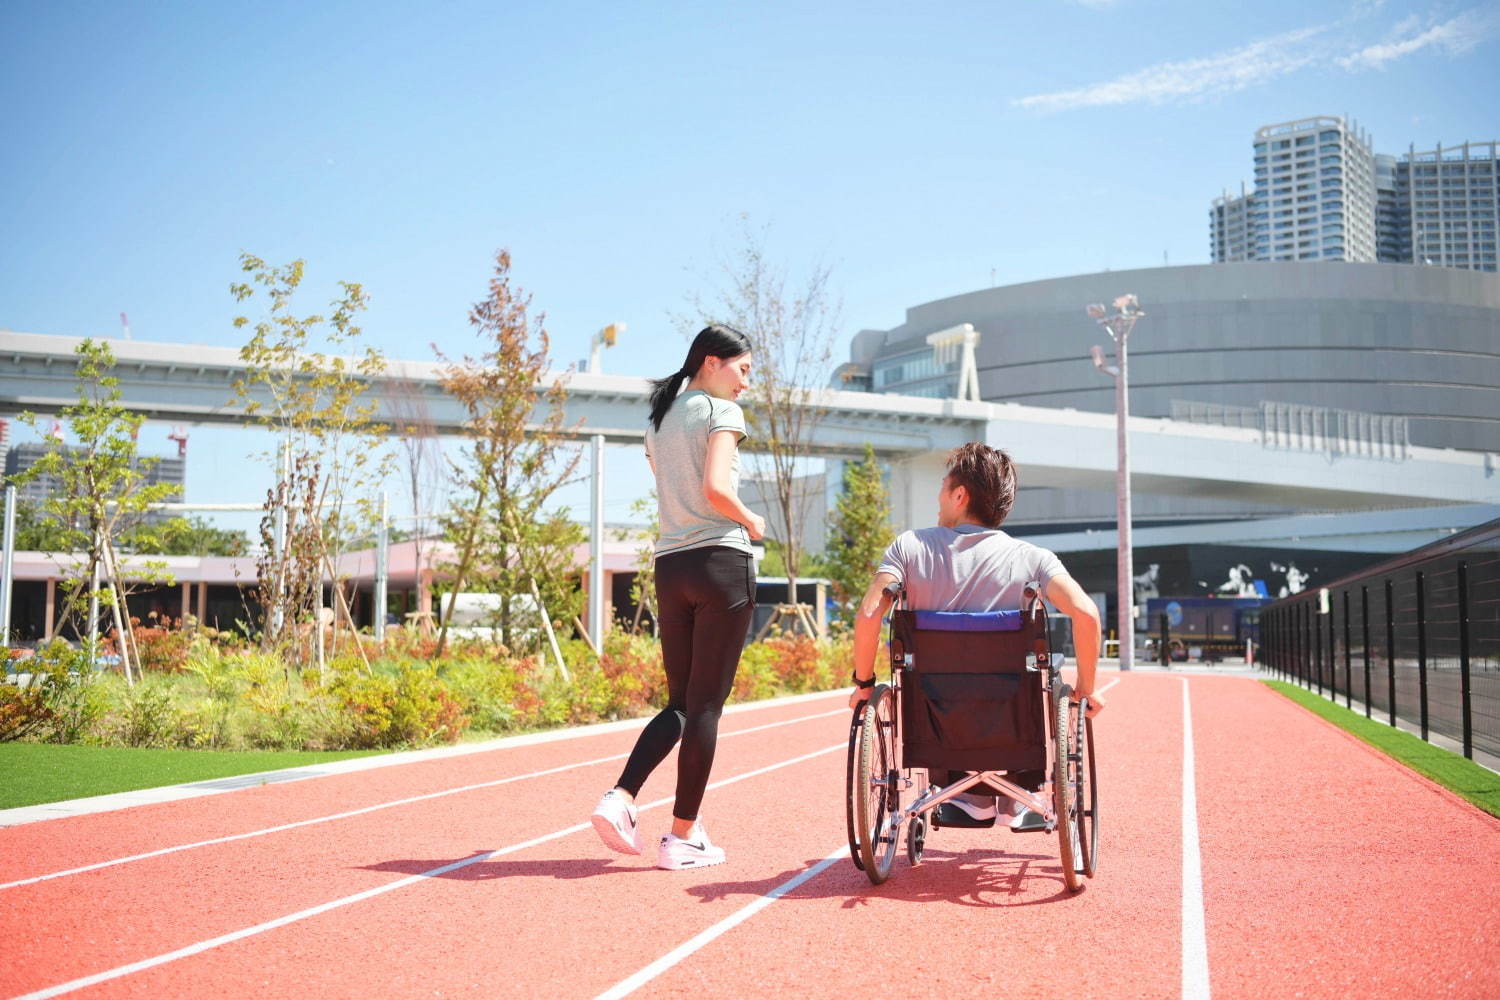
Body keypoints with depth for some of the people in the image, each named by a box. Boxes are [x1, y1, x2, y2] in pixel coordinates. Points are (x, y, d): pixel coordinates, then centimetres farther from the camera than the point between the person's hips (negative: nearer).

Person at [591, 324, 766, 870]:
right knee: (706, 704, 0)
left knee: (680, 702, 13)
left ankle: (619, 798, -4)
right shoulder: (722, 411, -4)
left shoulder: (658, 421, 18)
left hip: (670, 566, 7)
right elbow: (715, 488, -17)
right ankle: (683, 836, 4)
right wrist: (751, 520, -1)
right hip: (721, 560, -7)